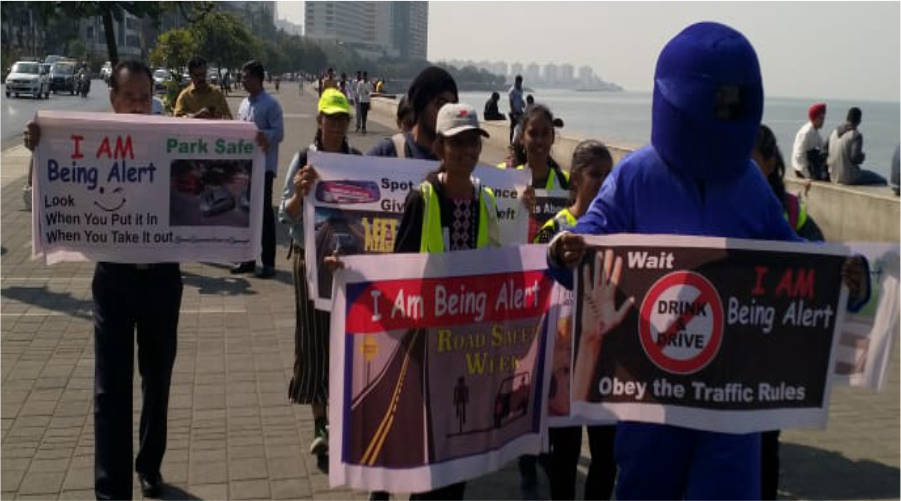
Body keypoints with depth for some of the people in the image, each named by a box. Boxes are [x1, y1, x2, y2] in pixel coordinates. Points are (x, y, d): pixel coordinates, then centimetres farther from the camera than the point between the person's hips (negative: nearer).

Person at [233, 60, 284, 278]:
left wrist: (260, 135, -28)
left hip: (264, 166, -7)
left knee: (264, 213, -2)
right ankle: (248, 259, 21)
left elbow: (278, 134, -14)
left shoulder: (271, 104, -9)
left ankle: (268, 262, 5)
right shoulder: (244, 104, 14)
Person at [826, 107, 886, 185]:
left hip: (834, 177, 8)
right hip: (850, 177, -8)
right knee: (881, 181, 14)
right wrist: (862, 157, -2)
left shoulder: (834, 132, 5)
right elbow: (855, 158, -24)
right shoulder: (856, 135, -17)